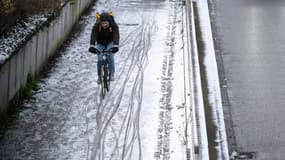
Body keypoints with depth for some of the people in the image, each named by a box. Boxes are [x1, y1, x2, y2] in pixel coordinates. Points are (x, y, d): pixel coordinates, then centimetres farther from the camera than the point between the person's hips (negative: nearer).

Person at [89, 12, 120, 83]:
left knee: (110, 55, -25)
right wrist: (92, 46, -57)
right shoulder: (96, 26, -29)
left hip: (110, 43, 0)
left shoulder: (114, 26, -30)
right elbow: (93, 36, -40)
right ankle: (100, 76, 6)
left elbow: (116, 36, -42)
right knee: (100, 59, -14)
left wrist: (115, 46, -60)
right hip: (100, 44, 0)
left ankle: (111, 74, -10)